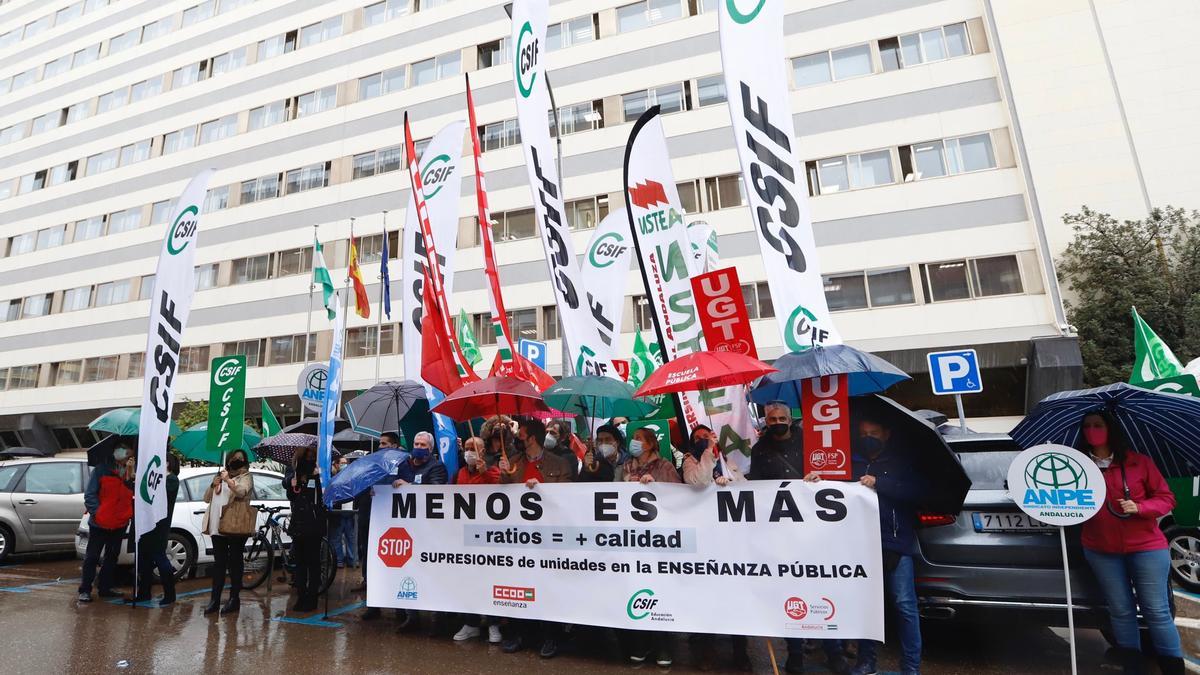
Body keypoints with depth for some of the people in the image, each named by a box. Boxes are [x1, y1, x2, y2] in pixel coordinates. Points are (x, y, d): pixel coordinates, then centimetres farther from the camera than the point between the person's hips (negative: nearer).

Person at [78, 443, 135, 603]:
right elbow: (89, 495, -8)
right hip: (100, 524, -5)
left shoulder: (130, 472, 3)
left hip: (120, 524, 5)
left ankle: (105, 588, 24)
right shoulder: (101, 469, -9)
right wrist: (96, 512, -15)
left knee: (112, 557, 13)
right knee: (92, 557, 3)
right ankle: (85, 590, 13)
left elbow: (132, 494, 2)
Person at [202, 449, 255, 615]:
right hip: (217, 526, 6)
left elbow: (242, 492, -17)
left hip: (236, 525, -6)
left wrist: (228, 480, -32)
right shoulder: (220, 476, 21)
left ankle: (234, 598, 4)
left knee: (234, 562, -2)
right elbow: (206, 498, 17)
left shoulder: (246, 476, 3)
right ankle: (215, 599, 13)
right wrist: (213, 485, -2)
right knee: (218, 563, 9)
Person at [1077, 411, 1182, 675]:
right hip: (1102, 551, 1)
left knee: (1157, 611, 0)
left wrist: (1139, 507, -14)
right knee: (1121, 611, 7)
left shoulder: (1139, 461, 0)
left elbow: (1167, 498, 2)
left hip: (1147, 547, -1)